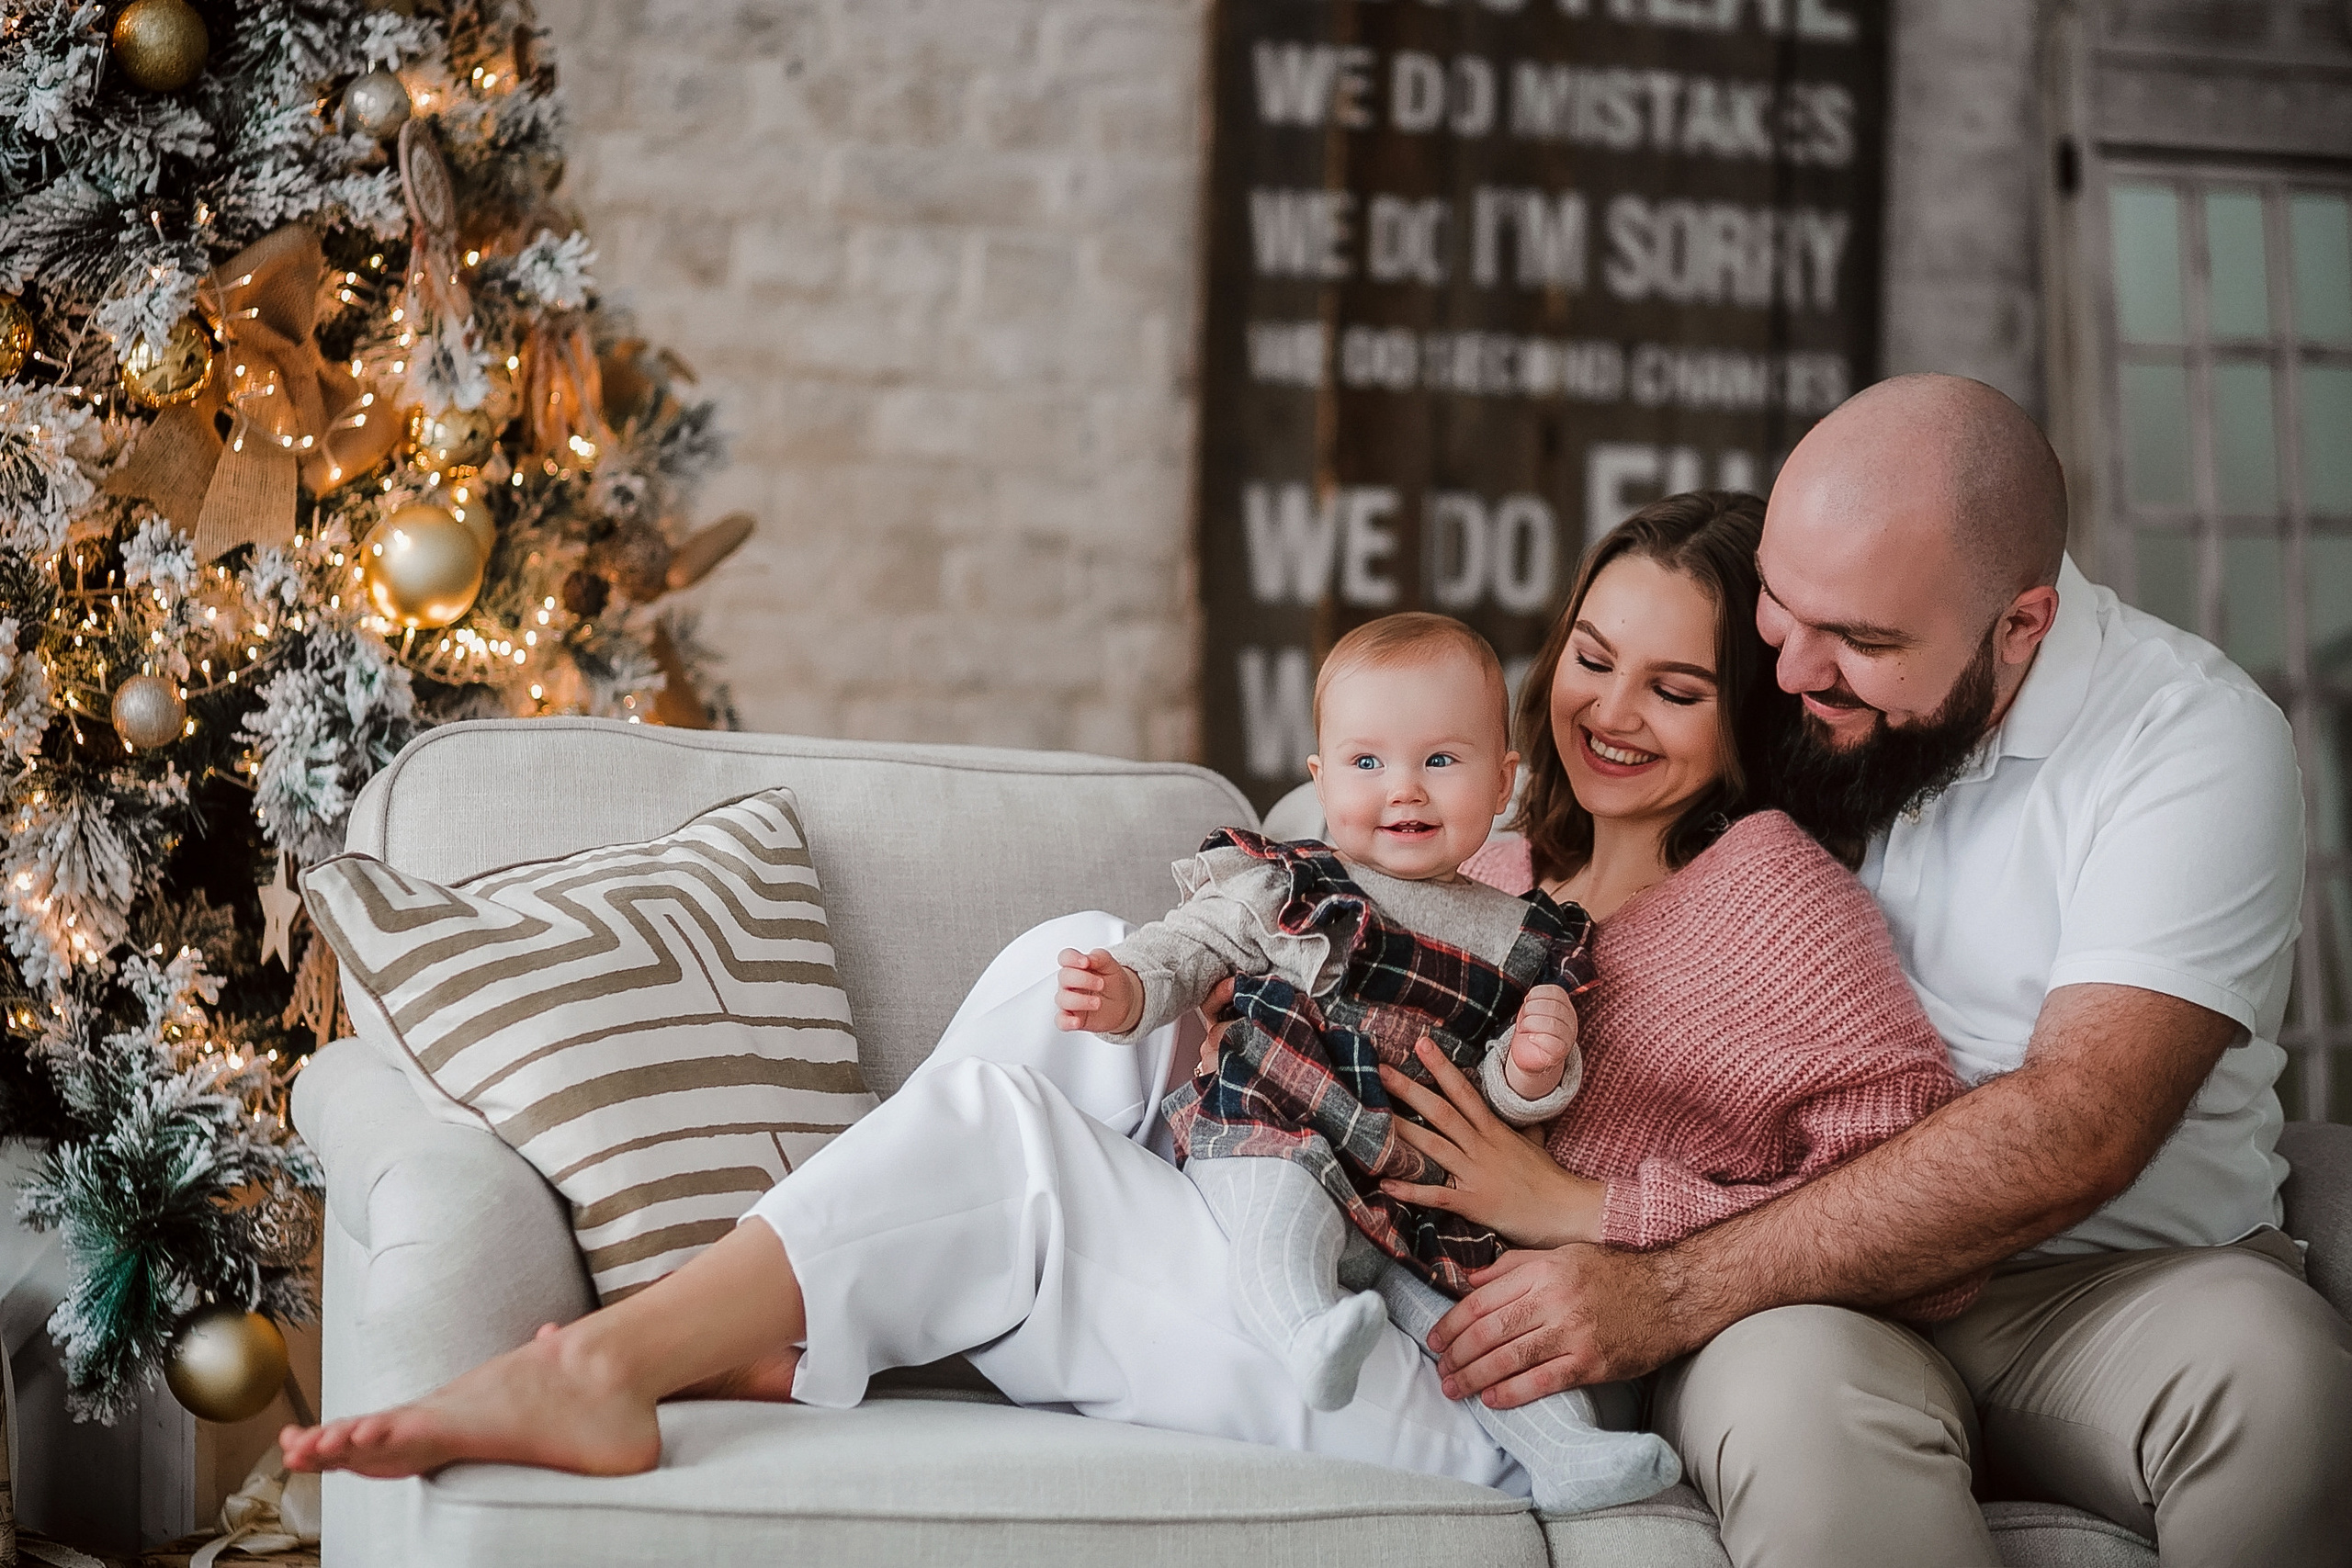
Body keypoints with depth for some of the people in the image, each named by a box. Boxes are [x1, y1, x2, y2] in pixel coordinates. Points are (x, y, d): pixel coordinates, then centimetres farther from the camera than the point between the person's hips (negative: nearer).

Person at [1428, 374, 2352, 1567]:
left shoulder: (2191, 738, -11)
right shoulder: (1765, 690, 4)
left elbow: (2072, 1130, -22)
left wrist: (1666, 1294, -25)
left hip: (2129, 1274, -1)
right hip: (1814, 1299, 1)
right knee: (1789, 1383, -36)